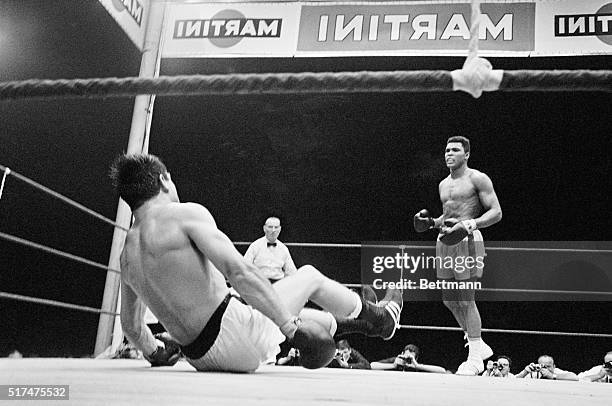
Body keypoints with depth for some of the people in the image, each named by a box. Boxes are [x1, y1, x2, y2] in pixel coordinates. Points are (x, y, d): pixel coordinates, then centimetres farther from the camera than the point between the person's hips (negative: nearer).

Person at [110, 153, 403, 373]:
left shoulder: (127, 255, 9)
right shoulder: (186, 214, -14)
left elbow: (130, 325, 19)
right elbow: (238, 270, -25)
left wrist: (155, 354, 38)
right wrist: (293, 327, -25)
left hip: (199, 356, 8)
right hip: (233, 338, -8)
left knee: (292, 316, 31)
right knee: (310, 276, 13)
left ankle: (361, 320, 51)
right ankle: (381, 318, 36)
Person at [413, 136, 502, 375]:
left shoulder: (477, 179, -2)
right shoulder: (443, 184, 19)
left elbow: (496, 212, -7)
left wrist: (471, 224, -22)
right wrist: (431, 222, 11)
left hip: (467, 240, -8)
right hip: (444, 241, 8)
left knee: (465, 299, -8)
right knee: (449, 300, 9)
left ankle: (475, 358, 3)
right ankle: (479, 345, 27)